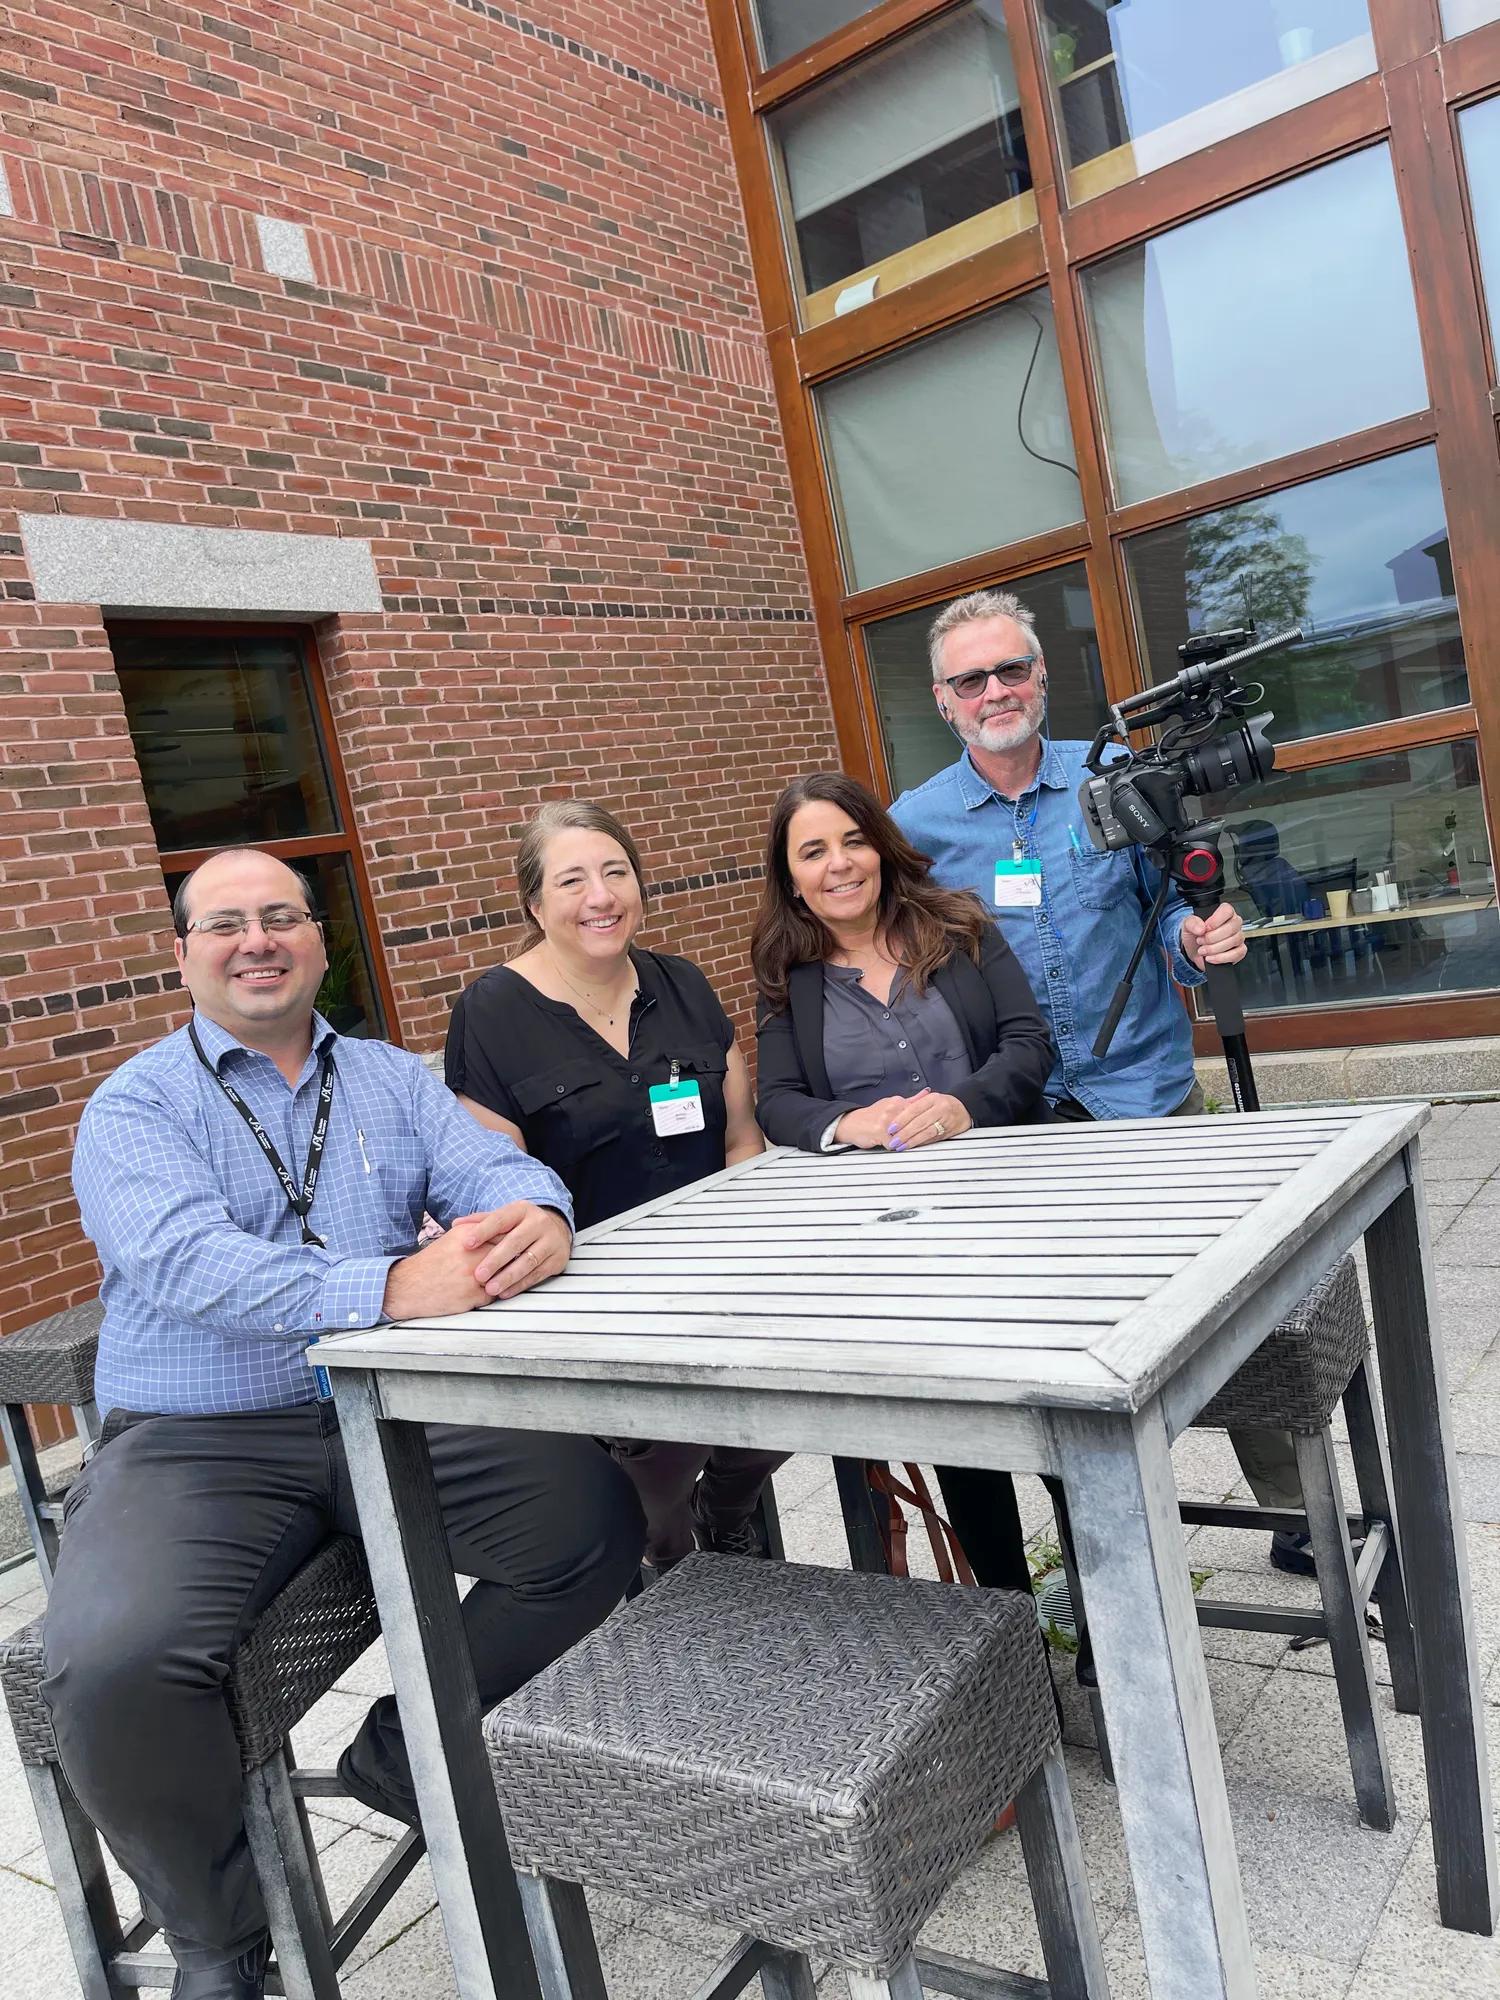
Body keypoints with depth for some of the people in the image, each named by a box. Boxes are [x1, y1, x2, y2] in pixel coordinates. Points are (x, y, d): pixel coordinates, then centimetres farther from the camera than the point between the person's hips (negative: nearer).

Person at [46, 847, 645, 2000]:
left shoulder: (391, 1080, 14)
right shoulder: (137, 1106, 1)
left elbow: (492, 1168, -2)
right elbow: (187, 1264, -18)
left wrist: (538, 1220, -29)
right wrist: (393, 1283, -35)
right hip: (197, 1442, -3)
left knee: (597, 1517, -16)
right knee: (113, 1666, -28)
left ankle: (405, 1755, 11)